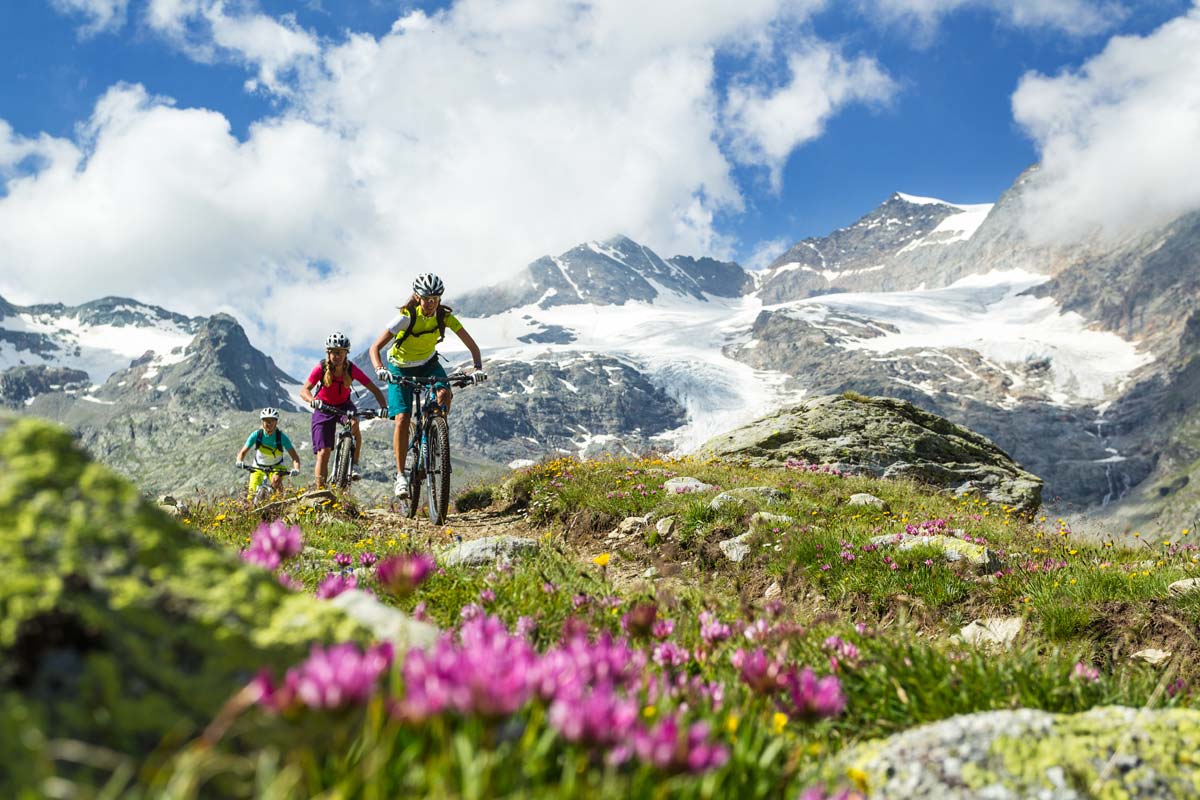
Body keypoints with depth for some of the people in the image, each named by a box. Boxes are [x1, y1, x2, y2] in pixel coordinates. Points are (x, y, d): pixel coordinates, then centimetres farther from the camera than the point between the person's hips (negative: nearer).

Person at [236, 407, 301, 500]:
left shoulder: (281, 437, -24)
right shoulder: (256, 435, -20)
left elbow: (295, 457, -25)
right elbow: (242, 452, -16)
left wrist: (296, 469, -44)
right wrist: (240, 462, -38)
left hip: (276, 467, -1)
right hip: (258, 467, 1)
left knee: (276, 481, -32)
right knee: (252, 493, -13)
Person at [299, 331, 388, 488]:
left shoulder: (352, 369, -20)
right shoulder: (321, 368, -22)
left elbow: (374, 389, -20)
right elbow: (304, 390, -28)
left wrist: (383, 406, -37)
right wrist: (313, 401, -49)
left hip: (344, 405, 1)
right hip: (324, 408, -1)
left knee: (354, 424, -35)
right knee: (323, 452, -9)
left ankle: (354, 465, -20)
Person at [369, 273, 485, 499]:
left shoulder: (445, 317, -19)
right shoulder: (406, 317, -27)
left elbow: (472, 346, -17)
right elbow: (375, 348, -28)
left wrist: (478, 368, -35)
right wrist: (379, 369, -47)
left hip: (428, 364, 3)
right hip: (400, 368, -3)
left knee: (444, 394, -29)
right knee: (402, 419, -17)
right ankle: (400, 475, -8)